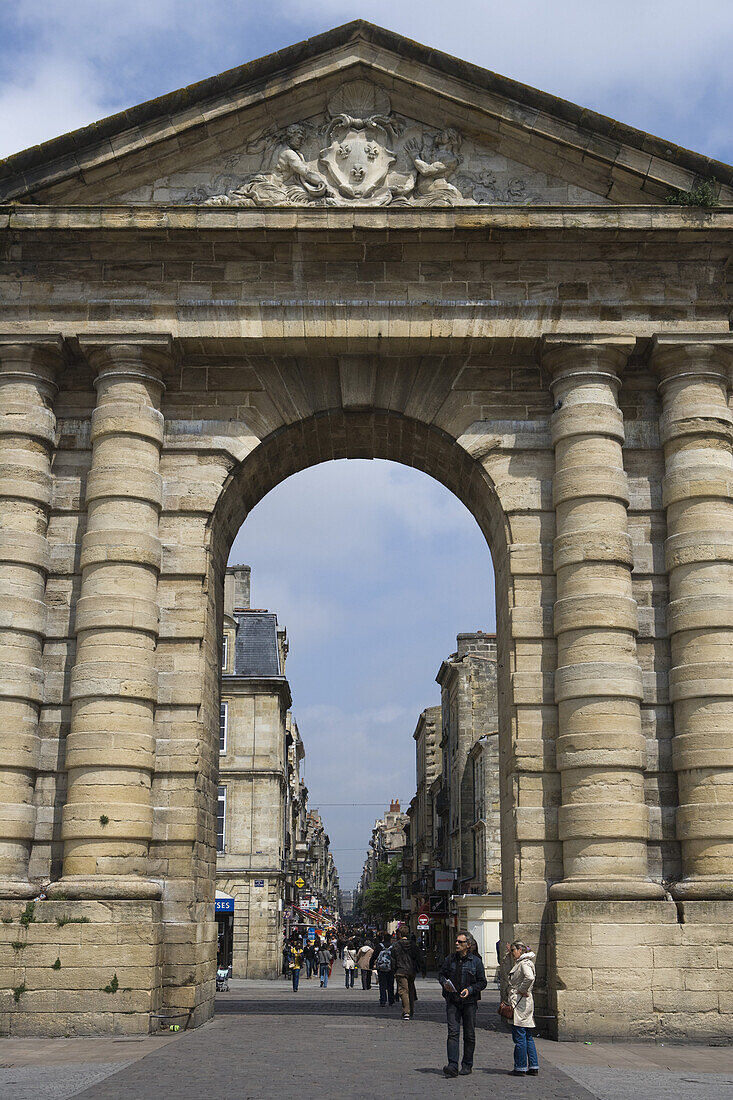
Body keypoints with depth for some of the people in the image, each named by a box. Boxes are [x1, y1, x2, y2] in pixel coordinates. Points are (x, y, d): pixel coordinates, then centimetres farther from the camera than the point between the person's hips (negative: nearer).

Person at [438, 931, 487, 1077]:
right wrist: (444, 983, -6)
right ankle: (452, 1065, -15)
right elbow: (441, 975, 16)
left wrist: (470, 990, -15)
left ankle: (467, 1065, 19)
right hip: (452, 1001, 1)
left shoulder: (476, 961, -1)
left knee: (469, 1034, 6)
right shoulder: (449, 959, 7)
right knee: (453, 1032, -9)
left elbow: (482, 982, 0)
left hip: (469, 1001, -1)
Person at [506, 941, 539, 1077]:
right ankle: (533, 1067, 15)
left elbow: (530, 978, -32)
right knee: (528, 1037, 12)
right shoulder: (520, 962, 16)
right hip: (526, 1003, 10)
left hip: (520, 1003, -10)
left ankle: (520, 1067, 2)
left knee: (519, 1037, -3)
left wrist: (522, 990, -18)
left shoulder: (524, 963, -14)